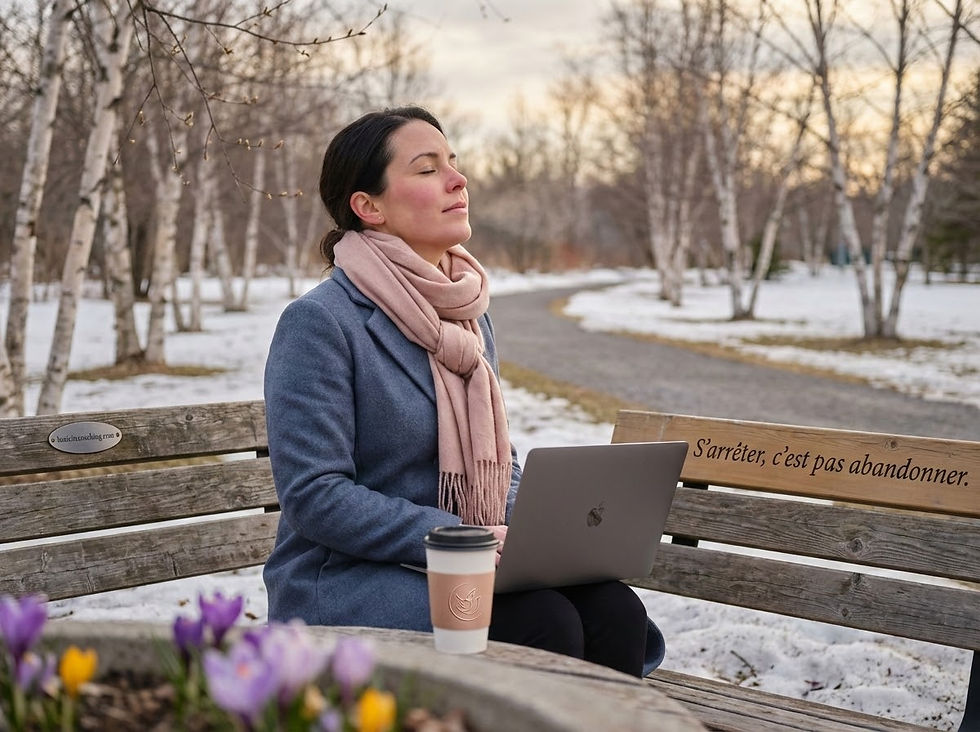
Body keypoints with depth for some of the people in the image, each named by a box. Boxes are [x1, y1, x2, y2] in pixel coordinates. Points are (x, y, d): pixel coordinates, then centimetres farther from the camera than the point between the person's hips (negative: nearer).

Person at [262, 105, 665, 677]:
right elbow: (313, 495, -16)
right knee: (544, 623, -29)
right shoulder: (318, 322, -11)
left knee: (615, 608, -20)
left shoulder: (472, 316, 13)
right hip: (345, 585, -6)